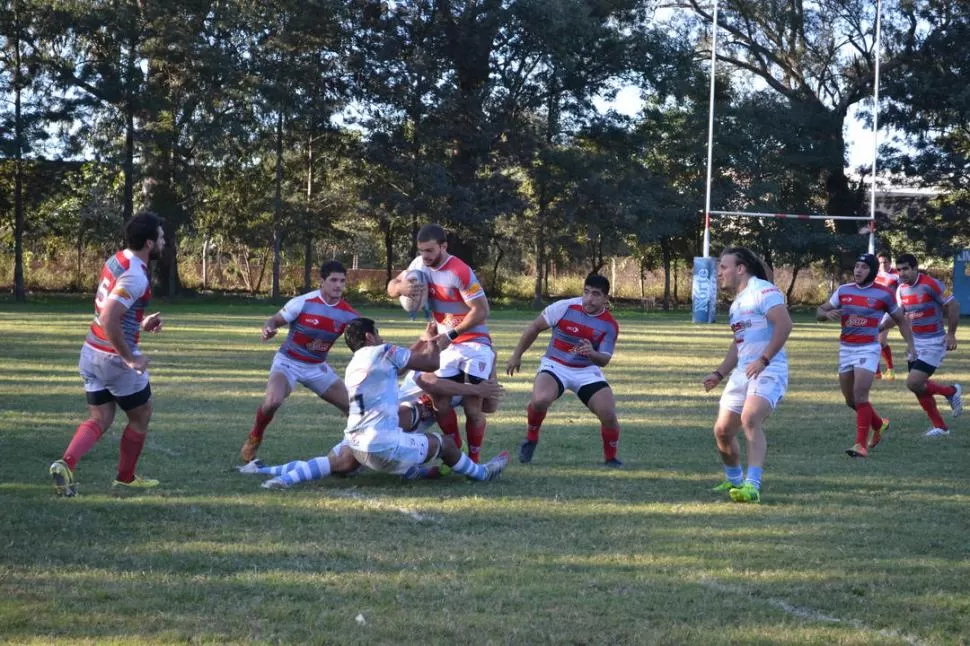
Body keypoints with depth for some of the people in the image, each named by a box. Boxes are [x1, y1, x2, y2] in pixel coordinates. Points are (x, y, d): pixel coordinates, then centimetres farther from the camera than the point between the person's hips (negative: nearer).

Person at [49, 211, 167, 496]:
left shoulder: (117, 260, 6)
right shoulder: (135, 276, -23)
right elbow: (109, 320, -31)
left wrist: (141, 324, 16)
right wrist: (130, 358, -23)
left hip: (92, 353, 8)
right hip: (116, 358, -8)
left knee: (99, 420, 13)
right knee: (140, 416, 14)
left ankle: (66, 464, -9)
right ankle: (125, 478, 25)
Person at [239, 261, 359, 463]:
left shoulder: (347, 314, -9)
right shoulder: (303, 303, -19)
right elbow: (275, 320, -10)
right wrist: (267, 329, -33)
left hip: (317, 367, 5)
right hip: (288, 362, -5)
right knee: (273, 401, -32)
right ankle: (253, 440, -4)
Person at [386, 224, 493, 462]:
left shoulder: (460, 272, -23)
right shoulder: (420, 265, -2)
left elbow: (481, 311, -21)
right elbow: (391, 287, 5)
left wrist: (450, 335, -25)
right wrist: (402, 287, -20)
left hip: (475, 343, -6)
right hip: (447, 344, 6)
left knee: (473, 408, -9)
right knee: (440, 403, -2)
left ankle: (473, 461, 6)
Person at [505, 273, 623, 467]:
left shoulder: (610, 325, -10)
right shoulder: (565, 307, -14)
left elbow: (604, 360, -9)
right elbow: (535, 328, -2)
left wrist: (593, 354, -33)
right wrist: (517, 355, 4)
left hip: (587, 370, 2)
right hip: (555, 366, -2)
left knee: (609, 415, -15)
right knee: (540, 400, -32)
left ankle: (611, 458, 14)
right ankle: (531, 439, -2)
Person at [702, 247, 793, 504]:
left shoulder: (763, 291, -8)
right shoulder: (737, 303, 23)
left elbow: (784, 324, -20)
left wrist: (763, 360, -23)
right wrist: (719, 374, 21)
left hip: (767, 371, -9)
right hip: (742, 372, 9)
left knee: (750, 420, -29)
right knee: (722, 430, 8)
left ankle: (752, 486, -36)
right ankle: (733, 481, 31)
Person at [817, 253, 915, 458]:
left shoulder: (883, 294, -2)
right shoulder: (843, 290, 7)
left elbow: (900, 320, 10)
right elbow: (819, 311, 11)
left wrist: (909, 343, 0)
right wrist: (827, 313, -12)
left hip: (868, 349, -5)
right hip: (846, 349, 5)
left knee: (860, 396, -17)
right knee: (850, 400, 12)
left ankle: (861, 445, -14)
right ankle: (879, 424, 37)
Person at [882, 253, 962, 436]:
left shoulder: (930, 284, -17)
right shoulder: (902, 289, 4)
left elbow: (953, 306, -14)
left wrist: (951, 334, -16)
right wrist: (880, 327, 2)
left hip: (934, 342, -7)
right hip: (915, 342, 7)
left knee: (914, 383, -16)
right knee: (919, 386, 7)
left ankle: (951, 391, 9)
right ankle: (940, 426, 21)